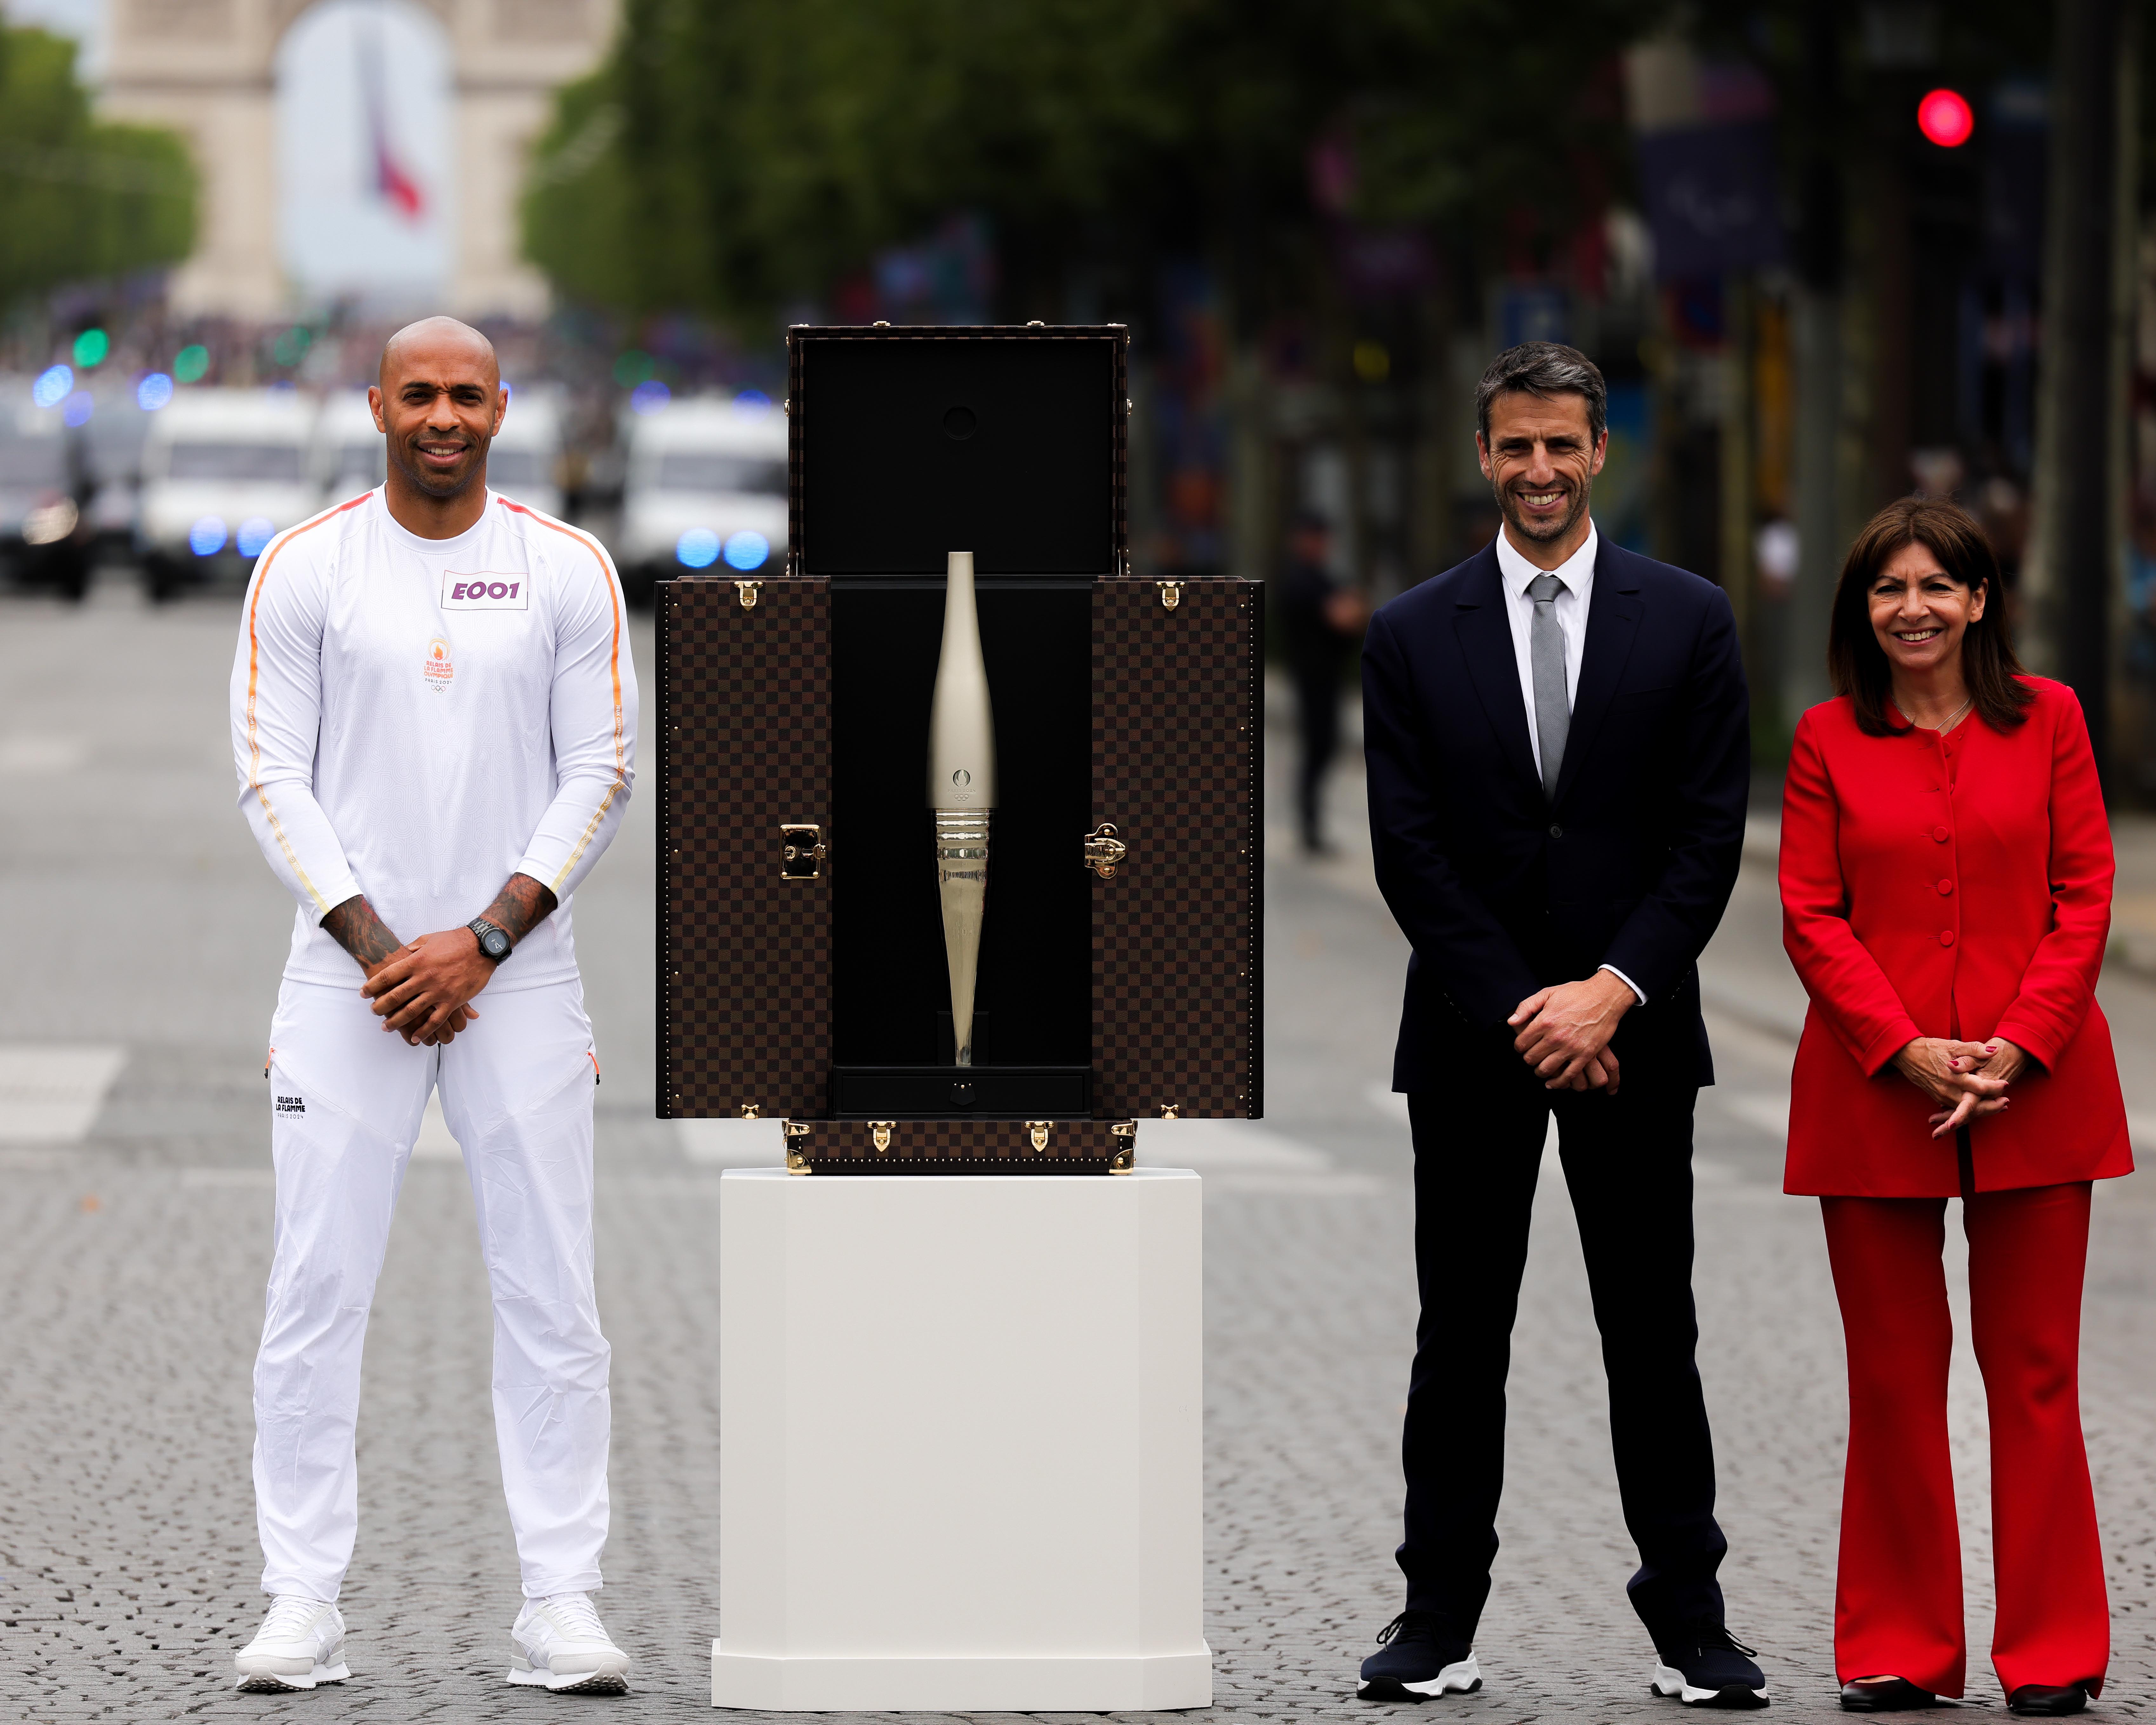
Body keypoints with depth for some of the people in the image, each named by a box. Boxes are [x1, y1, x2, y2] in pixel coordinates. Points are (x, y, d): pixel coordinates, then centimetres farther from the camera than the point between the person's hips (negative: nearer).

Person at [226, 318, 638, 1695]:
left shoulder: (567, 572, 4)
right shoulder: (305, 570, 2)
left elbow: (601, 777, 2)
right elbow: (272, 778, -1)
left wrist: (482, 941, -9)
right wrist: (377, 947, -11)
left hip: (518, 971, 1)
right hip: (349, 968, -1)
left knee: (552, 1300, -1)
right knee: (318, 1293, -3)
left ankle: (561, 1605, 4)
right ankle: (304, 1606, 1)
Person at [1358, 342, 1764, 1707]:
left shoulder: (1689, 621, 3)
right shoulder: (1413, 637, 4)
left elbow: (1710, 835, -2)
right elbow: (1411, 851, -1)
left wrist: (1612, 990, -13)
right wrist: (1521, 1012, -10)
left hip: (1632, 1031, 0)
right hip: (1469, 1035, 0)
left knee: (1654, 1338, 3)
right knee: (1460, 1340, 4)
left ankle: (1689, 1624, 9)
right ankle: (1441, 1627, 8)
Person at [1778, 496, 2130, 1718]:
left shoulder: (2048, 720, 4)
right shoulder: (1828, 741, 4)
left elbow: (2086, 897, 1)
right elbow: (1812, 917, 0)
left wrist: (2018, 1046, -10)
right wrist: (1905, 1049, -12)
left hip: (2034, 1085, 0)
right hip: (1876, 1089, 0)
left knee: (2035, 1367, 2)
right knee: (1894, 1374, 5)